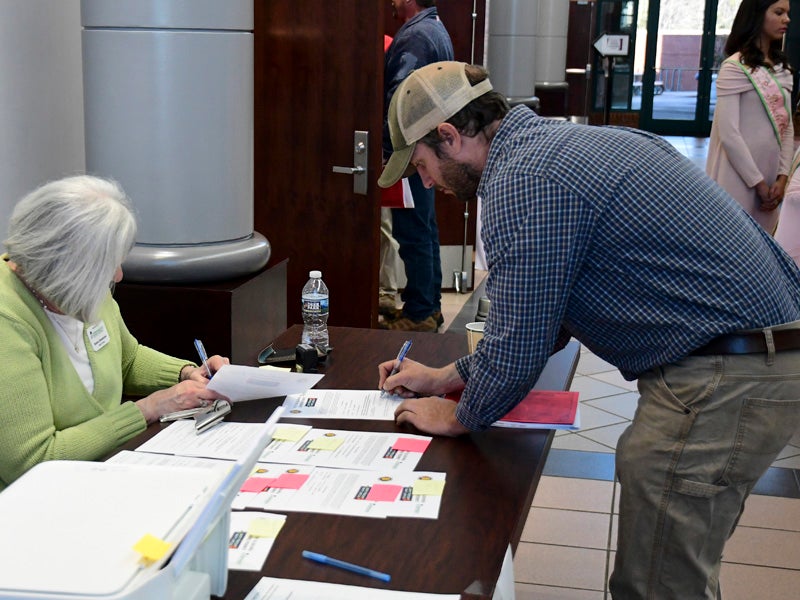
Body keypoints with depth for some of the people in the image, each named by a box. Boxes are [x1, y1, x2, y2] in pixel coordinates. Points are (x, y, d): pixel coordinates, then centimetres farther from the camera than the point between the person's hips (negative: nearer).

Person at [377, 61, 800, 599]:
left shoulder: (522, 180, -17)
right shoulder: (553, 143, 17)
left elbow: (518, 343, -13)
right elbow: (543, 314, 24)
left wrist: (459, 417, 6)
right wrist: (447, 376, 26)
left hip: (724, 381, -10)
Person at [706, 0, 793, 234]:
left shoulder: (783, 68, 12)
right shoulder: (735, 67, -10)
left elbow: (787, 127, 11)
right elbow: (728, 134, -16)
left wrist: (782, 177, -1)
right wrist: (758, 182, -13)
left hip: (770, 176, 7)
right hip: (740, 176, -7)